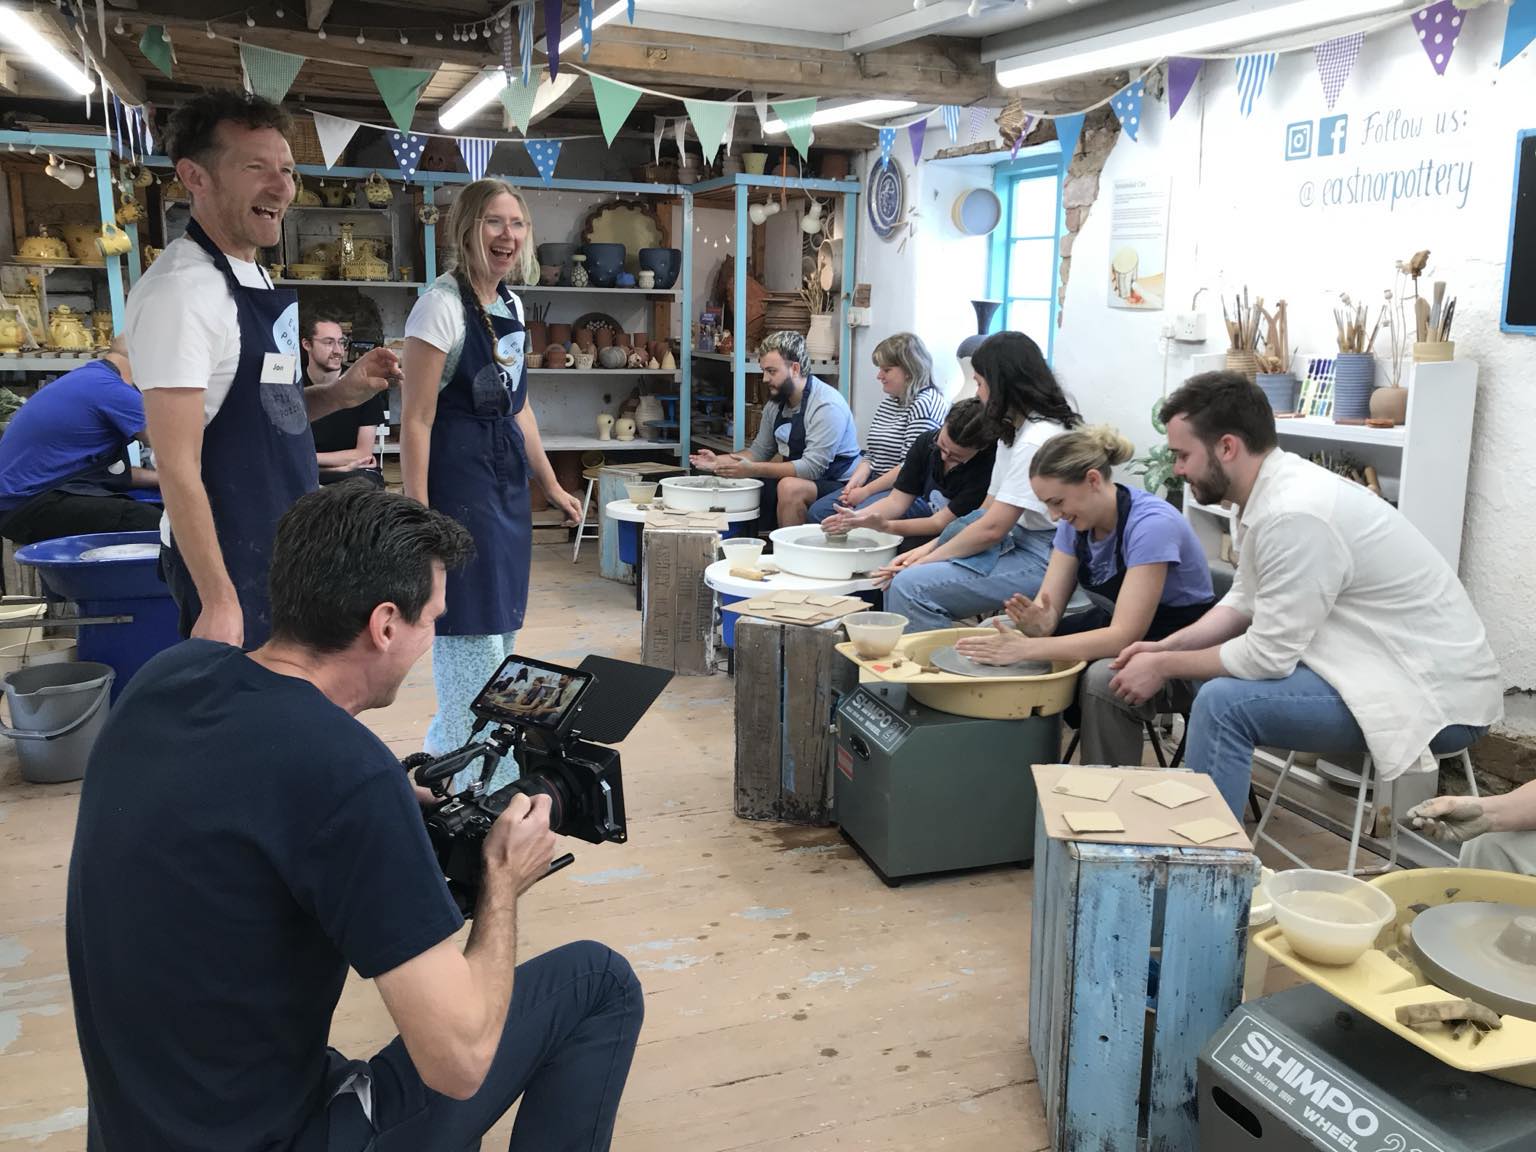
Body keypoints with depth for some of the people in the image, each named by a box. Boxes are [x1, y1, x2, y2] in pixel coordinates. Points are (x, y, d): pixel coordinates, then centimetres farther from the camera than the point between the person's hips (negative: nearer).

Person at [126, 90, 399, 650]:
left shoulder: (253, 278, 9)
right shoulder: (183, 290, -19)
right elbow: (177, 464, -21)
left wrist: (339, 393, 0)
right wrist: (218, 601, -22)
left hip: (282, 547, 9)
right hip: (229, 560, -9)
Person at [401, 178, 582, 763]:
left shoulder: (511, 304, 11)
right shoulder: (442, 304, -14)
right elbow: (416, 420, -16)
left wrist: (552, 485, 20)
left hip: (508, 484, 9)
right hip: (460, 484, -9)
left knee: (502, 632, 15)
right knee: (473, 636, -4)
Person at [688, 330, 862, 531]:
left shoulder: (826, 405, -20)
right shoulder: (775, 404, 6)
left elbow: (812, 467, -27)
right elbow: (760, 451, 15)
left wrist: (753, 469, -29)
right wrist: (720, 462, -1)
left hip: (838, 486, -8)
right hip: (799, 479, 8)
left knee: (790, 488, -34)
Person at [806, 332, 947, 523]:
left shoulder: (925, 405, -13)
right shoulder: (888, 402, 18)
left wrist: (867, 491, -16)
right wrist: (855, 481, -2)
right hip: (878, 484, 9)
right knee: (817, 512, -4)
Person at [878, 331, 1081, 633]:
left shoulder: (1035, 440, -17)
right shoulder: (1015, 432, 16)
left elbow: (992, 528, -18)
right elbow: (988, 510, 15)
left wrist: (927, 559, -7)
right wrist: (927, 549, 5)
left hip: (1040, 561, -10)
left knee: (910, 586, -21)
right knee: (899, 576, 1)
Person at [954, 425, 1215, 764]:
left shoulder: (1151, 523, -28)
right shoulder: (1076, 522, -3)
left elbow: (1124, 636, -33)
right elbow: (1050, 605, -7)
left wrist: (1026, 649, -38)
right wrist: (1037, 624, -32)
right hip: (1116, 629, 8)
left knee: (1102, 678, -38)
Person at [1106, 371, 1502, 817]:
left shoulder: (1294, 513, -26)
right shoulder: (1275, 489, 3)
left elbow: (1268, 655, -22)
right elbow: (1245, 601, 13)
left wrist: (1162, 667, -10)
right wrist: (1165, 648, 1)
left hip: (1438, 696, -10)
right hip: (1397, 665, 10)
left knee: (1223, 702, -22)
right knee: (1217, 671, 13)